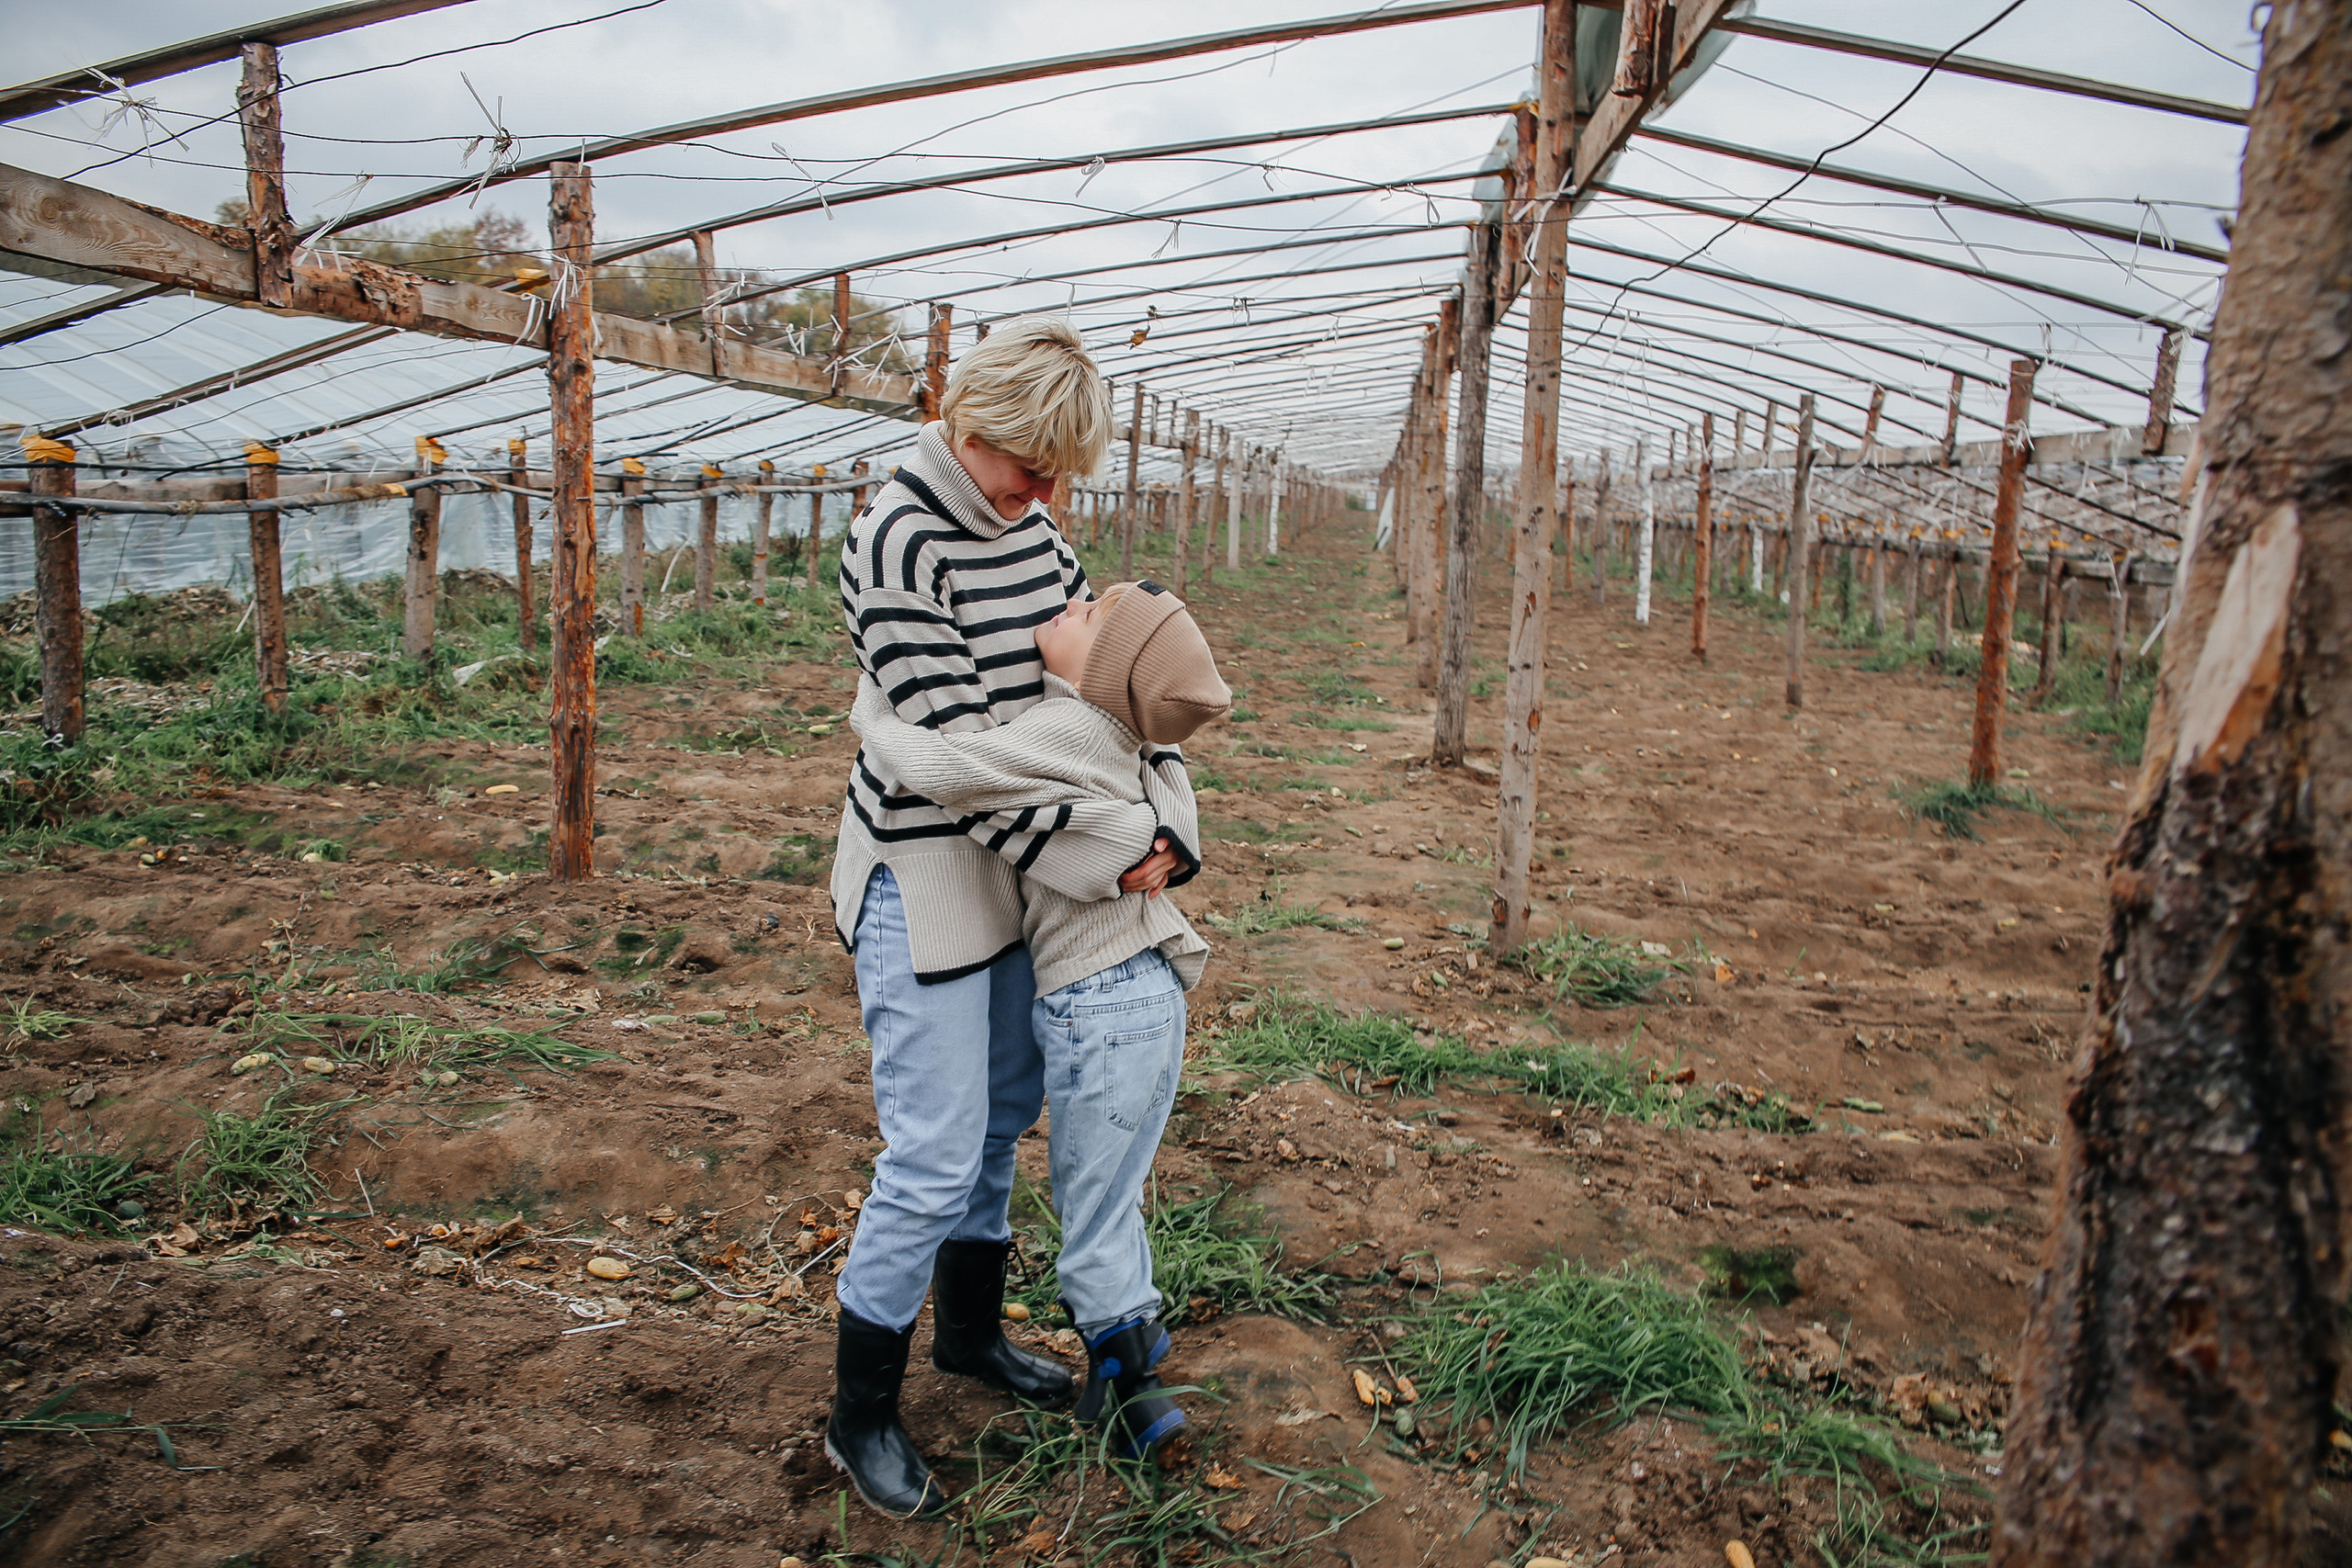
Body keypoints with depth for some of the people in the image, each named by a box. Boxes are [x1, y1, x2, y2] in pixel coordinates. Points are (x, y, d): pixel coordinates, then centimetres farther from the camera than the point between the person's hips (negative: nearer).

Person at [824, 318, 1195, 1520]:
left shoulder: (1030, 531, 5)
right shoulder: (893, 546, -20)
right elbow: (959, 741, -23)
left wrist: (1166, 822, -6)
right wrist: (1112, 849, -17)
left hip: (1012, 868, 8)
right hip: (922, 885, -8)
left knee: (1005, 1112, 19)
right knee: (936, 1153, -3)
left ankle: (969, 1332, 41)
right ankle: (860, 1413, 17)